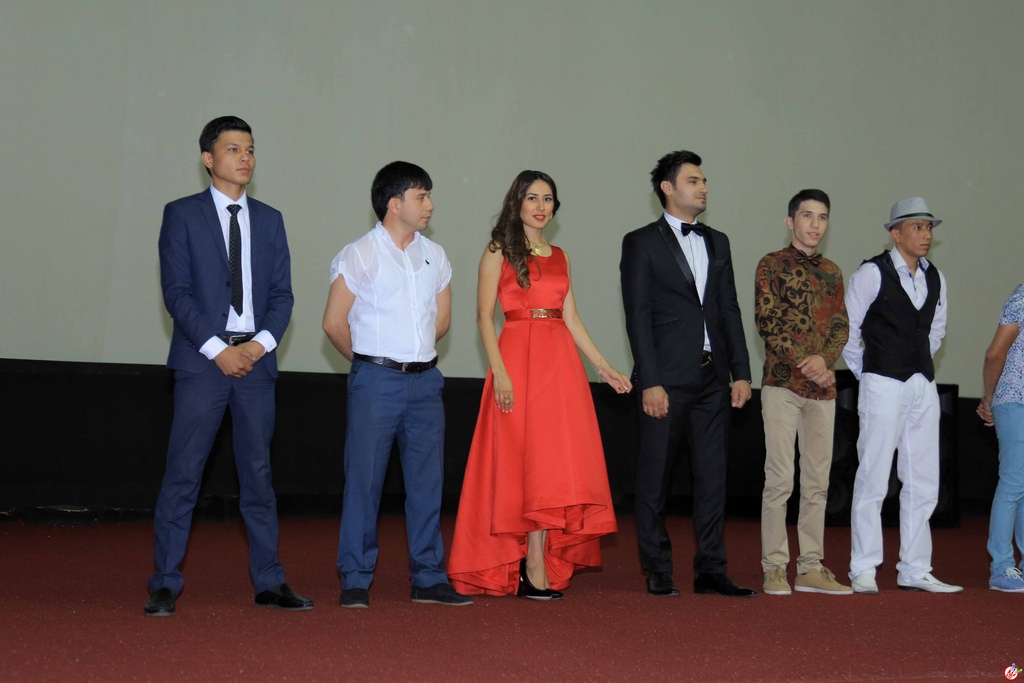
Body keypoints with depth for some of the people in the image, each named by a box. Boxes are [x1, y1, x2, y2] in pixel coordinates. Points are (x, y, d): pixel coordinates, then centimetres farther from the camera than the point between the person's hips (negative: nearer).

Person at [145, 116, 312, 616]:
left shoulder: (269, 220, 15)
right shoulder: (182, 215, 3)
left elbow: (282, 293, 10)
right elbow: (176, 292, -5)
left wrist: (262, 342, -7)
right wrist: (218, 349, -13)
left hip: (256, 358, 4)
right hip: (202, 359, -4)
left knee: (258, 472, 7)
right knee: (183, 474, -4)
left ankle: (269, 583, 12)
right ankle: (165, 586, 1)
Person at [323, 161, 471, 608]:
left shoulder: (434, 256, 12)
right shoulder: (359, 255, -4)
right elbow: (334, 323, -4)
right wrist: (368, 360, 6)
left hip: (425, 380, 5)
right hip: (376, 381, -5)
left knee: (427, 480, 7)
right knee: (364, 480, -3)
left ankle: (429, 579, 15)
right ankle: (355, 582, 5)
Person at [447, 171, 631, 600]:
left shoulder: (559, 257, 18)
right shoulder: (499, 252, 3)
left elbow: (571, 318, 17)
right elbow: (484, 315, -4)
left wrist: (603, 367, 10)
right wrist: (499, 371, -16)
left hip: (561, 362, 5)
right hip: (519, 359, -5)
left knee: (558, 462, 0)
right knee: (529, 461, -8)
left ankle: (543, 565, 4)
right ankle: (533, 569, -6)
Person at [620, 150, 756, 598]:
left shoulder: (717, 242, 16)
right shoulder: (641, 243, -1)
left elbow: (729, 310, 14)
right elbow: (638, 317, -6)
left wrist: (741, 372, 6)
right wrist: (649, 382, -13)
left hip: (712, 378, 5)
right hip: (667, 377, -5)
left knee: (712, 476, 6)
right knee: (655, 477, 1)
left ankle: (710, 569, 12)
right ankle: (657, 571, 11)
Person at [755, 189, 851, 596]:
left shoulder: (832, 273, 17)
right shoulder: (772, 265, 1)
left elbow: (841, 326, 10)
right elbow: (767, 321, -8)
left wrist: (824, 359, -10)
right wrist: (804, 364, -15)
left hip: (823, 387, 5)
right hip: (782, 383, -5)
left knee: (818, 482, 6)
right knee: (780, 479, -7)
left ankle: (811, 568, 11)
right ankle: (774, 567, -2)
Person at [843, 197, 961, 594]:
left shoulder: (935, 279, 12)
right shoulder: (872, 273, -6)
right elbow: (847, 328, -2)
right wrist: (865, 372, 2)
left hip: (923, 384, 6)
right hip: (883, 383, -6)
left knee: (923, 482, 7)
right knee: (873, 478, -5)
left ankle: (915, 571, 14)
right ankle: (863, 571, 1)